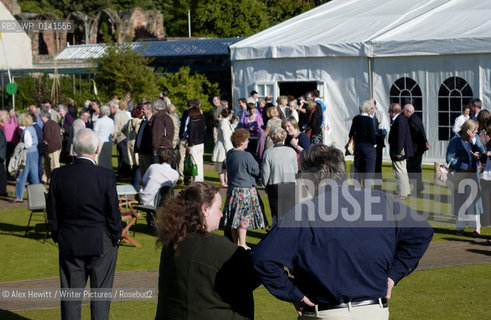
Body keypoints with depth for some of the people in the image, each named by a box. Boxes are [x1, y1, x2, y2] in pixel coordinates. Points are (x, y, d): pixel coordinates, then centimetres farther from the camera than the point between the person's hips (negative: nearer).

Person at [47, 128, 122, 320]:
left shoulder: (59, 175, -6)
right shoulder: (106, 177, -15)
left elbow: (52, 213, 2)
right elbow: (113, 212, -9)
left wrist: (58, 237, 14)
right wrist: (116, 238, 6)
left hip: (69, 244, 3)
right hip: (101, 244, -2)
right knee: (101, 293, 7)